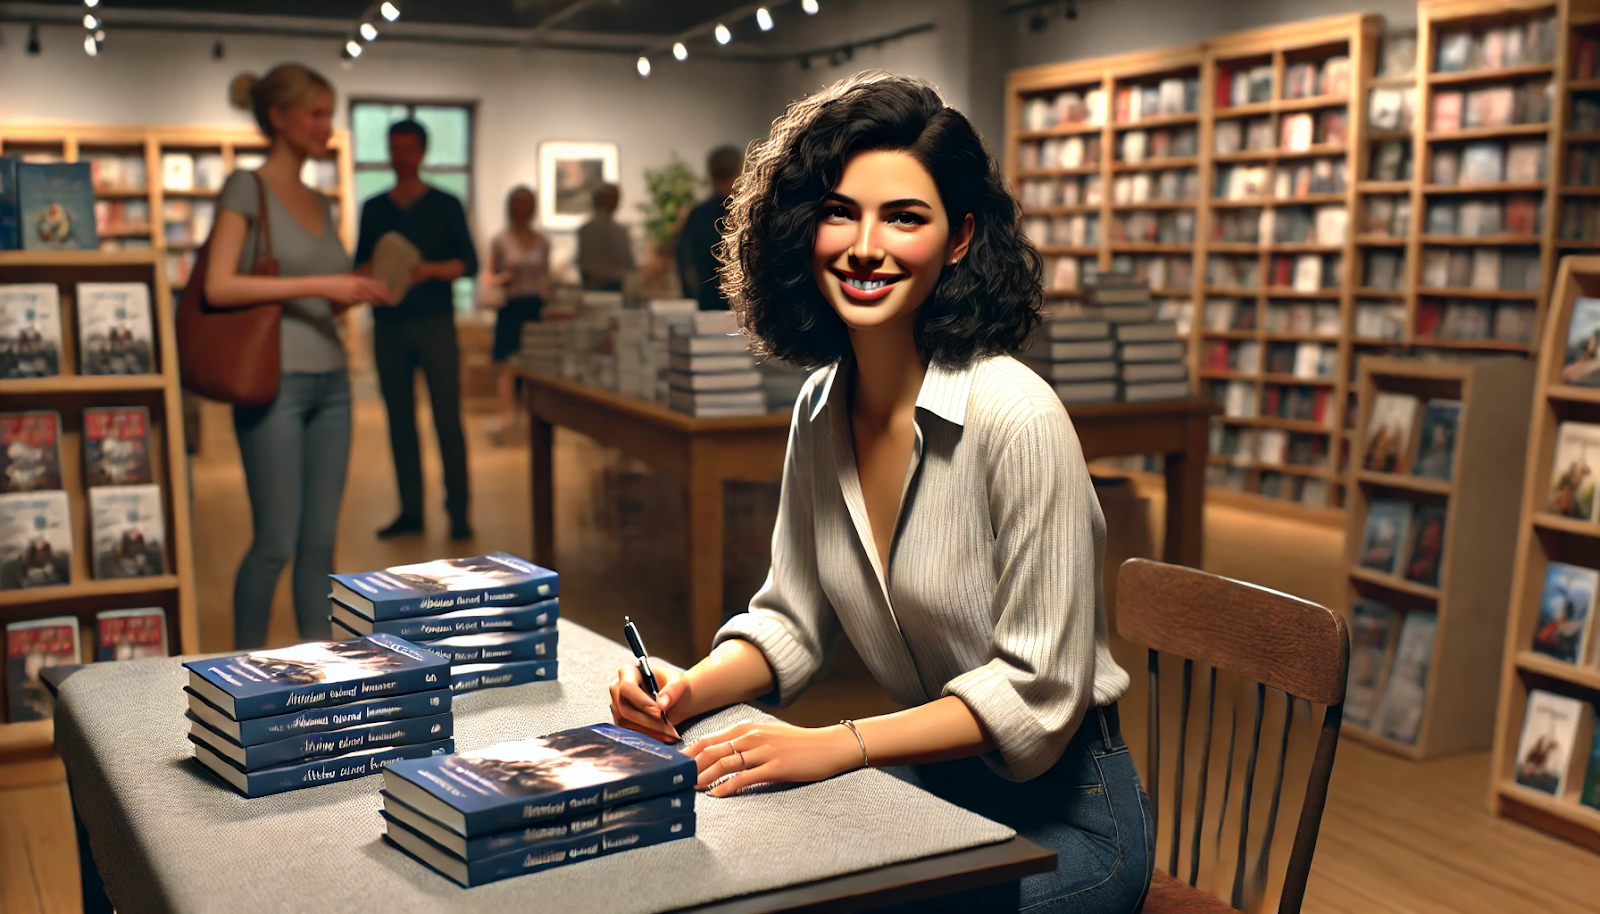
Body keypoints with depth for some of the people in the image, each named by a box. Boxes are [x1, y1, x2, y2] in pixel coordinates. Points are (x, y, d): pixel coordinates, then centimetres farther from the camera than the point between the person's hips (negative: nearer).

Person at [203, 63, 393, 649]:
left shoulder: (318, 202, 17)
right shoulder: (247, 189, -3)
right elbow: (219, 286, -14)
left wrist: (357, 293, 2)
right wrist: (318, 285, -17)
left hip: (331, 381, 7)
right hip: (275, 381, -7)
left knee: (320, 540, 9)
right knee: (276, 542, -3)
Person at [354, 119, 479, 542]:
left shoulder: (445, 206, 5)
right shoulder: (373, 209, 13)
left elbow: (469, 263, 0)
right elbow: (359, 265, 15)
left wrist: (430, 269, -17)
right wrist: (372, 271, -9)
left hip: (434, 321, -3)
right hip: (388, 325, 3)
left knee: (447, 419, -6)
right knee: (399, 420, 4)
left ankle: (458, 512, -2)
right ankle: (410, 510, 10)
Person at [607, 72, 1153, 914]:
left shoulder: (1016, 417, -25)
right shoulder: (820, 409, -2)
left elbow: (1038, 693, -21)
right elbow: (792, 618, 7)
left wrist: (837, 746, -26)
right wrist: (692, 690, -11)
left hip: (1058, 815, -6)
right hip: (929, 787, 6)